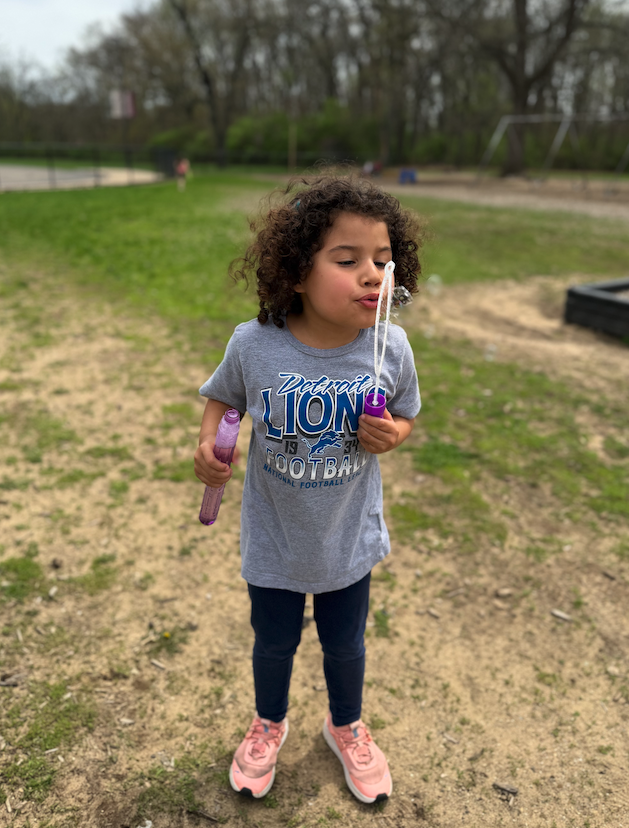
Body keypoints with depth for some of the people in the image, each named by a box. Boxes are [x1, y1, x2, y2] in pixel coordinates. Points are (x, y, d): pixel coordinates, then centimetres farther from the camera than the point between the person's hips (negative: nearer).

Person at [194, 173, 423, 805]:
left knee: (344, 643, 24)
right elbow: (223, 397, -2)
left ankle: (346, 727, 57)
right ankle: (269, 723, 58)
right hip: (273, 537, 0)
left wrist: (390, 435, -23)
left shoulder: (391, 349, -19)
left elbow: (406, 417, -1)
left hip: (350, 538, 1)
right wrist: (208, 444, -20)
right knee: (274, 641, 23)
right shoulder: (254, 344, -22)